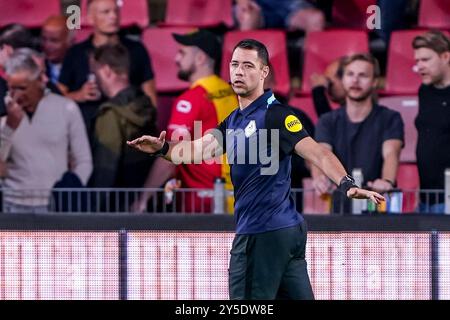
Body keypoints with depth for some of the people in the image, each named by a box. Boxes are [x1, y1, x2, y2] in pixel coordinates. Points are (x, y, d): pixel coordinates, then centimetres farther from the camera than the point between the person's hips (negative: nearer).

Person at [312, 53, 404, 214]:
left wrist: (387, 181, -38)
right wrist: (319, 178, -34)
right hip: (339, 208, 3)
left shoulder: (390, 119, 3)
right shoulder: (327, 122, 9)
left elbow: (391, 154, -14)